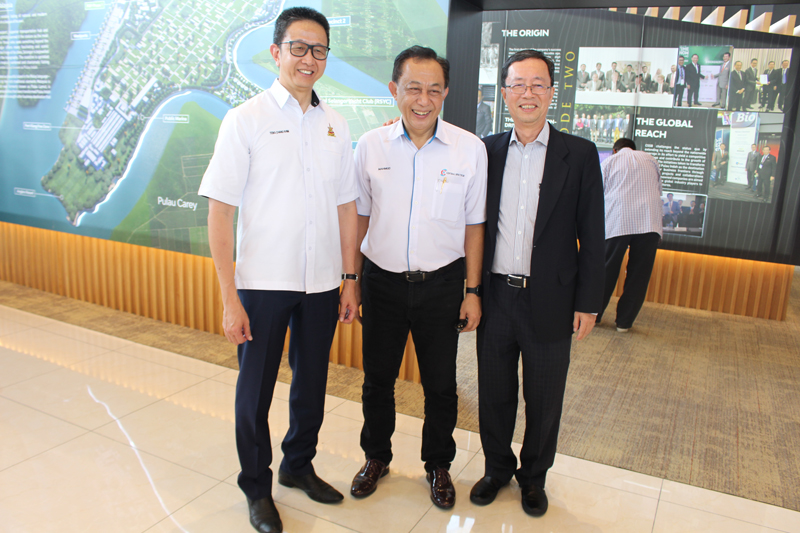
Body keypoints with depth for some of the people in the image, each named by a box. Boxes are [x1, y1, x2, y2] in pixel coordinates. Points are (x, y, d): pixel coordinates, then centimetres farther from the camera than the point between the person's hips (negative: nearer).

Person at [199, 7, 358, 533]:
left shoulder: (336, 124, 7)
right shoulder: (246, 120, -5)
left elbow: (346, 208, 10)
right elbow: (220, 212, -8)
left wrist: (350, 280, 8)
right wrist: (230, 297, -11)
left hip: (322, 282, 4)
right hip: (263, 282, -3)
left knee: (312, 382, 16)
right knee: (256, 388, 9)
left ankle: (299, 465, 40)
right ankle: (257, 488, 31)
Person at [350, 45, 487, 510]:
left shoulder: (470, 149, -5)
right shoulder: (370, 146, -2)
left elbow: (474, 224, 1)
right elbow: (360, 216, 6)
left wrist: (473, 290, 0)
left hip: (441, 284, -1)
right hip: (383, 281, 1)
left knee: (441, 385, 12)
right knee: (377, 379, 15)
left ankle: (438, 466, 36)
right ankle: (377, 457, 40)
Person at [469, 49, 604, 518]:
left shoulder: (579, 154, -3)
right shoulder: (487, 151, 3)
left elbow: (592, 235, -2)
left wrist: (588, 302, -4)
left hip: (549, 302, -1)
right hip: (495, 297, 2)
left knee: (544, 400, 13)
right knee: (494, 393, 15)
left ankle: (534, 476, 35)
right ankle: (497, 467, 37)